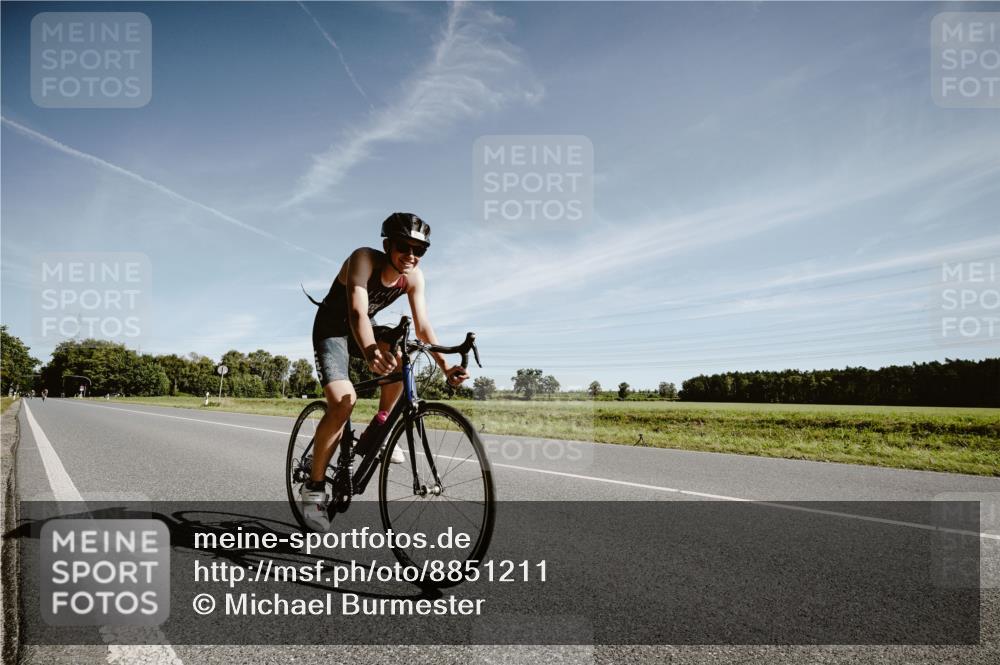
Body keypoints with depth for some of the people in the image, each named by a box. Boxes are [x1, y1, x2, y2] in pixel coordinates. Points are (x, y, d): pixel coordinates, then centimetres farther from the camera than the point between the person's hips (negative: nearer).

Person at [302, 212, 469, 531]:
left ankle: (380, 428, -3)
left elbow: (422, 326, -17)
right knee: (343, 402, -24)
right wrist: (370, 350, -65)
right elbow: (357, 312, -45)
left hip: (362, 329, 5)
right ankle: (313, 488, -12)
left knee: (400, 358, -25)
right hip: (332, 329, -5)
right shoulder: (364, 258, -31)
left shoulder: (414, 277, -15)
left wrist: (445, 366, -32)